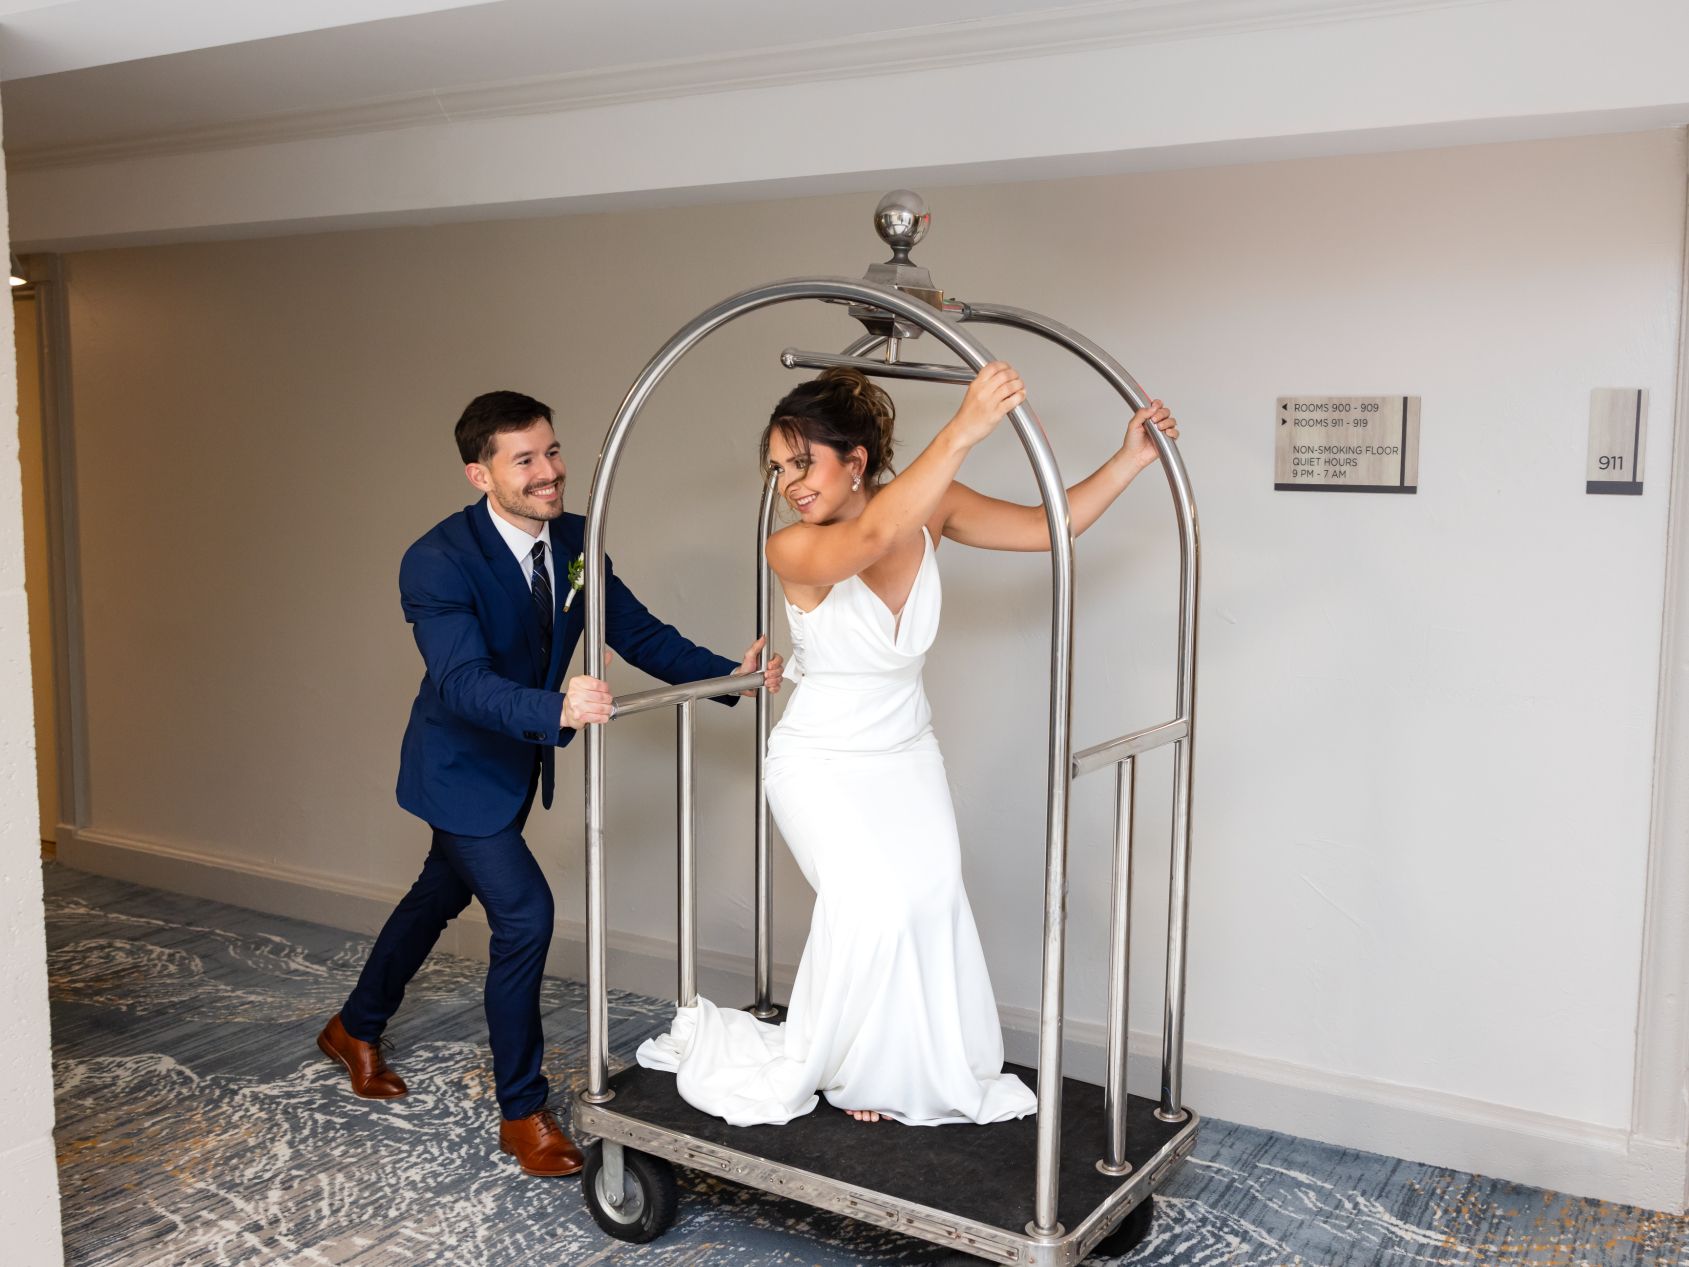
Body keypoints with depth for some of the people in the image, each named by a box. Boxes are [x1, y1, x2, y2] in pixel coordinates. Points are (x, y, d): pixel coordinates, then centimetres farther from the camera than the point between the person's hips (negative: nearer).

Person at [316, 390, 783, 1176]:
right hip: (462, 765, -7)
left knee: (442, 895, 24)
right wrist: (557, 709, -57)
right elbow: (463, 682, -39)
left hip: (518, 758, 8)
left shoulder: (574, 539, -9)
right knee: (525, 912, -15)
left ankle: (355, 1029, 49)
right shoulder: (438, 562, -29)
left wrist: (728, 674, -21)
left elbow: (638, 633, -7)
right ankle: (522, 1112, 6)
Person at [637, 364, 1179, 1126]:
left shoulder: (928, 507, -11)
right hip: (823, 763, -4)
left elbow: (1050, 527, -5)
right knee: (868, 899, -22)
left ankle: (937, 1075, 10)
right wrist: (962, 433, -57)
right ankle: (846, 1067, 4)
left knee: (932, 896, -12)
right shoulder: (793, 550, -25)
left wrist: (1130, 459, -16)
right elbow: (872, 537, -47)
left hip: (906, 756, 4)